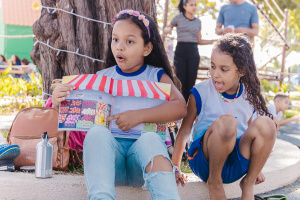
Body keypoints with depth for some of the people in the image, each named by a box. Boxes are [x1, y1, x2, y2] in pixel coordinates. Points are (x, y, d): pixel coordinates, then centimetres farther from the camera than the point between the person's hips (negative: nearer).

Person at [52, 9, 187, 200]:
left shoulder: (156, 76, 9)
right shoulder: (102, 77, 14)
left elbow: (180, 107, -8)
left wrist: (139, 116, -17)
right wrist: (60, 102, -12)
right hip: (109, 150, 2)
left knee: (151, 139, -34)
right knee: (97, 132, -30)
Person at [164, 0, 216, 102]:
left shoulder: (198, 21, 12)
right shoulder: (178, 18, 4)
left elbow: (199, 41, 14)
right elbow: (166, 29, 16)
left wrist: (213, 41, 3)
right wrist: (168, 30, -8)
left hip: (193, 53, 2)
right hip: (180, 52, -2)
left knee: (191, 82, 0)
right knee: (181, 81, -6)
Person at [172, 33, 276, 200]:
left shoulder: (250, 97, 5)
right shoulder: (200, 93, -5)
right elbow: (184, 130, 0)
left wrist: (254, 169, 23)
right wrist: (175, 167, 0)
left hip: (236, 166, 3)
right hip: (205, 162, -3)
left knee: (265, 124, -24)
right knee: (225, 122, -35)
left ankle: (248, 184, -7)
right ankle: (214, 182, -13)